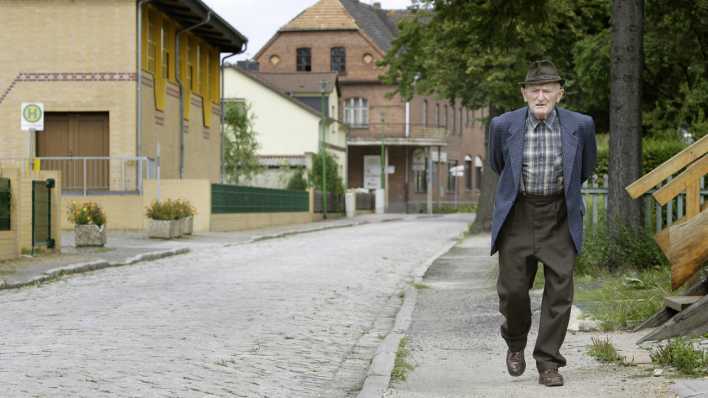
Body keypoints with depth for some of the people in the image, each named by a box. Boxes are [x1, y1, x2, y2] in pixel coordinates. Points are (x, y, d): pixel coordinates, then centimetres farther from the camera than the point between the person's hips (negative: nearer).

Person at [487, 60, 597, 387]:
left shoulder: (580, 125, -7)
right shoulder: (504, 125, -8)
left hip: (559, 216, 0)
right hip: (517, 213, 0)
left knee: (560, 289, -4)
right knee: (513, 287, 0)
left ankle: (548, 363, 7)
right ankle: (516, 343, 29)